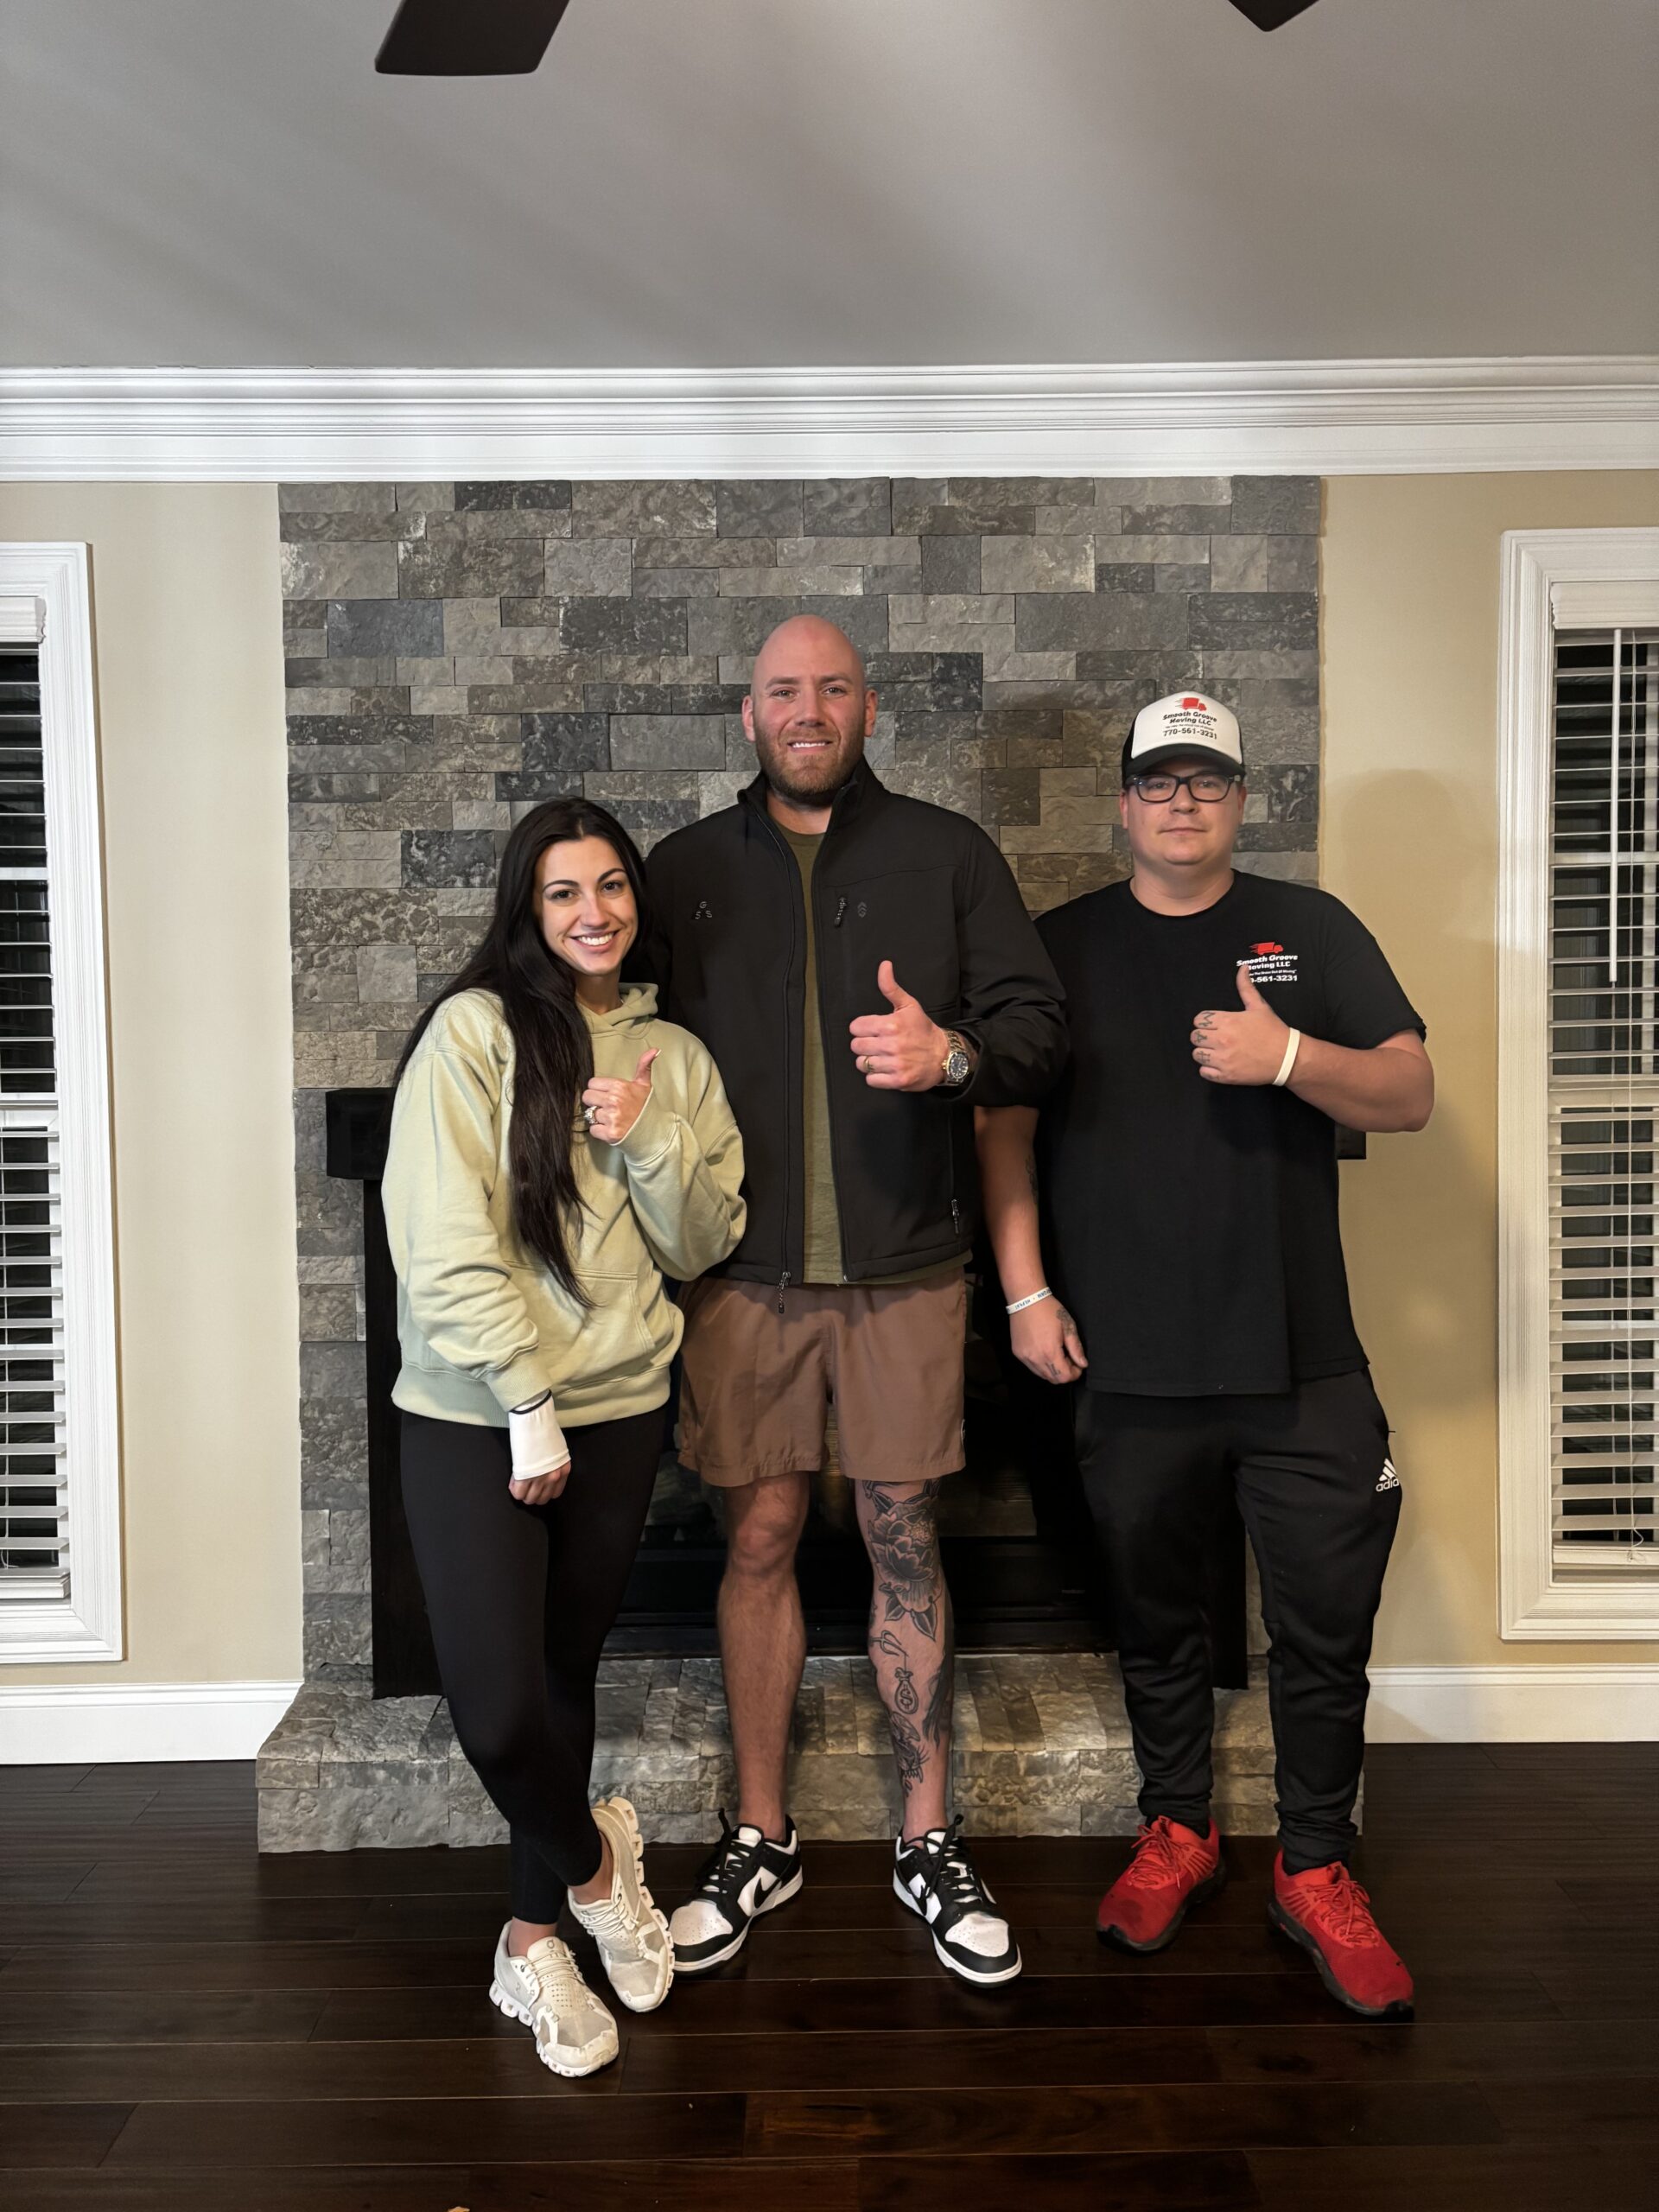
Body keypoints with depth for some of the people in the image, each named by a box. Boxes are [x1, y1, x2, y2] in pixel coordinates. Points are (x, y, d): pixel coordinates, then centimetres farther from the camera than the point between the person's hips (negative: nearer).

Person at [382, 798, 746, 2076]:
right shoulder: (475, 1029, -8)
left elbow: (702, 1246, 7)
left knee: (566, 1677, 15)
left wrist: (649, 1144, -11)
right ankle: (592, 1859, 25)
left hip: (620, 1413, 4)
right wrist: (528, 1406, -12)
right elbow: (445, 1249, -13)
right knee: (496, 1712, -8)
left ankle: (537, 1941, 35)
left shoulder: (673, 1057, 8)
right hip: (474, 1418, -4)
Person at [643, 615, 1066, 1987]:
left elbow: (1042, 1024, 2)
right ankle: (761, 1840, 26)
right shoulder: (688, 870, 10)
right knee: (760, 1541, 9)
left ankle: (930, 1842, 25)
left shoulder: (947, 855, 6)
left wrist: (956, 1052, -20)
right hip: (747, 1270, 1)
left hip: (903, 1265, -1)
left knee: (906, 1546, 8)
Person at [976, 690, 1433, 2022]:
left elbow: (1412, 1096, 1)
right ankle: (1177, 1831, 36)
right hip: (1131, 1365, 1)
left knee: (1326, 1628, 6)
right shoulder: (1062, 947, 6)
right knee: (1157, 1617, 15)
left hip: (1304, 1363, 0)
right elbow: (1007, 1123, 4)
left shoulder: (1310, 930, 6)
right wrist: (1027, 1291, -4)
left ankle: (1317, 1869, 27)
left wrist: (1287, 1055, -17)